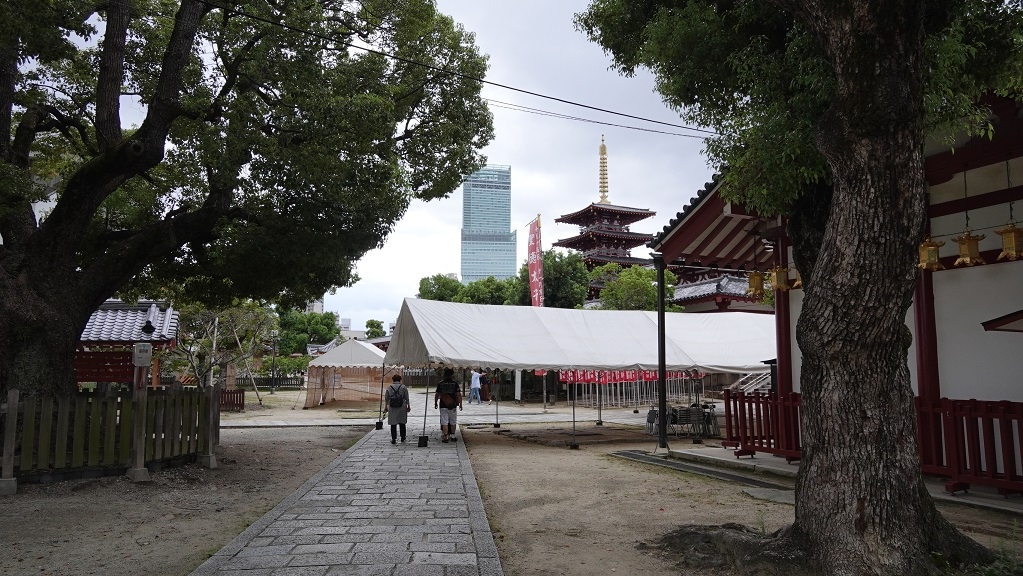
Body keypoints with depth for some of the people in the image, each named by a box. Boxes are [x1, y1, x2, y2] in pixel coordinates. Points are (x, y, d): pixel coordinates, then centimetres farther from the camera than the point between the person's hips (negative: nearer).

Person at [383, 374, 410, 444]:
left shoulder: (389, 387, 4)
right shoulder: (403, 387, 1)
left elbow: (386, 399, 5)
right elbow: (407, 398, 0)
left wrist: (385, 407, 12)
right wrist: (408, 406, 7)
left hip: (392, 408, 0)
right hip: (401, 407, 0)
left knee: (393, 424, 3)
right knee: (402, 423, 12)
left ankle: (393, 439, 1)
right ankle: (403, 437, 19)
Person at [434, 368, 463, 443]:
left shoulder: (440, 383, 0)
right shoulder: (455, 383, -4)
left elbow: (437, 395, 3)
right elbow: (458, 395, -6)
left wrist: (435, 403, 15)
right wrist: (460, 404, 1)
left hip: (443, 406, 0)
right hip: (452, 405, 0)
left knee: (444, 422, 2)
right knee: (453, 422, 14)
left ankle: (445, 437, -2)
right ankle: (452, 436, 21)